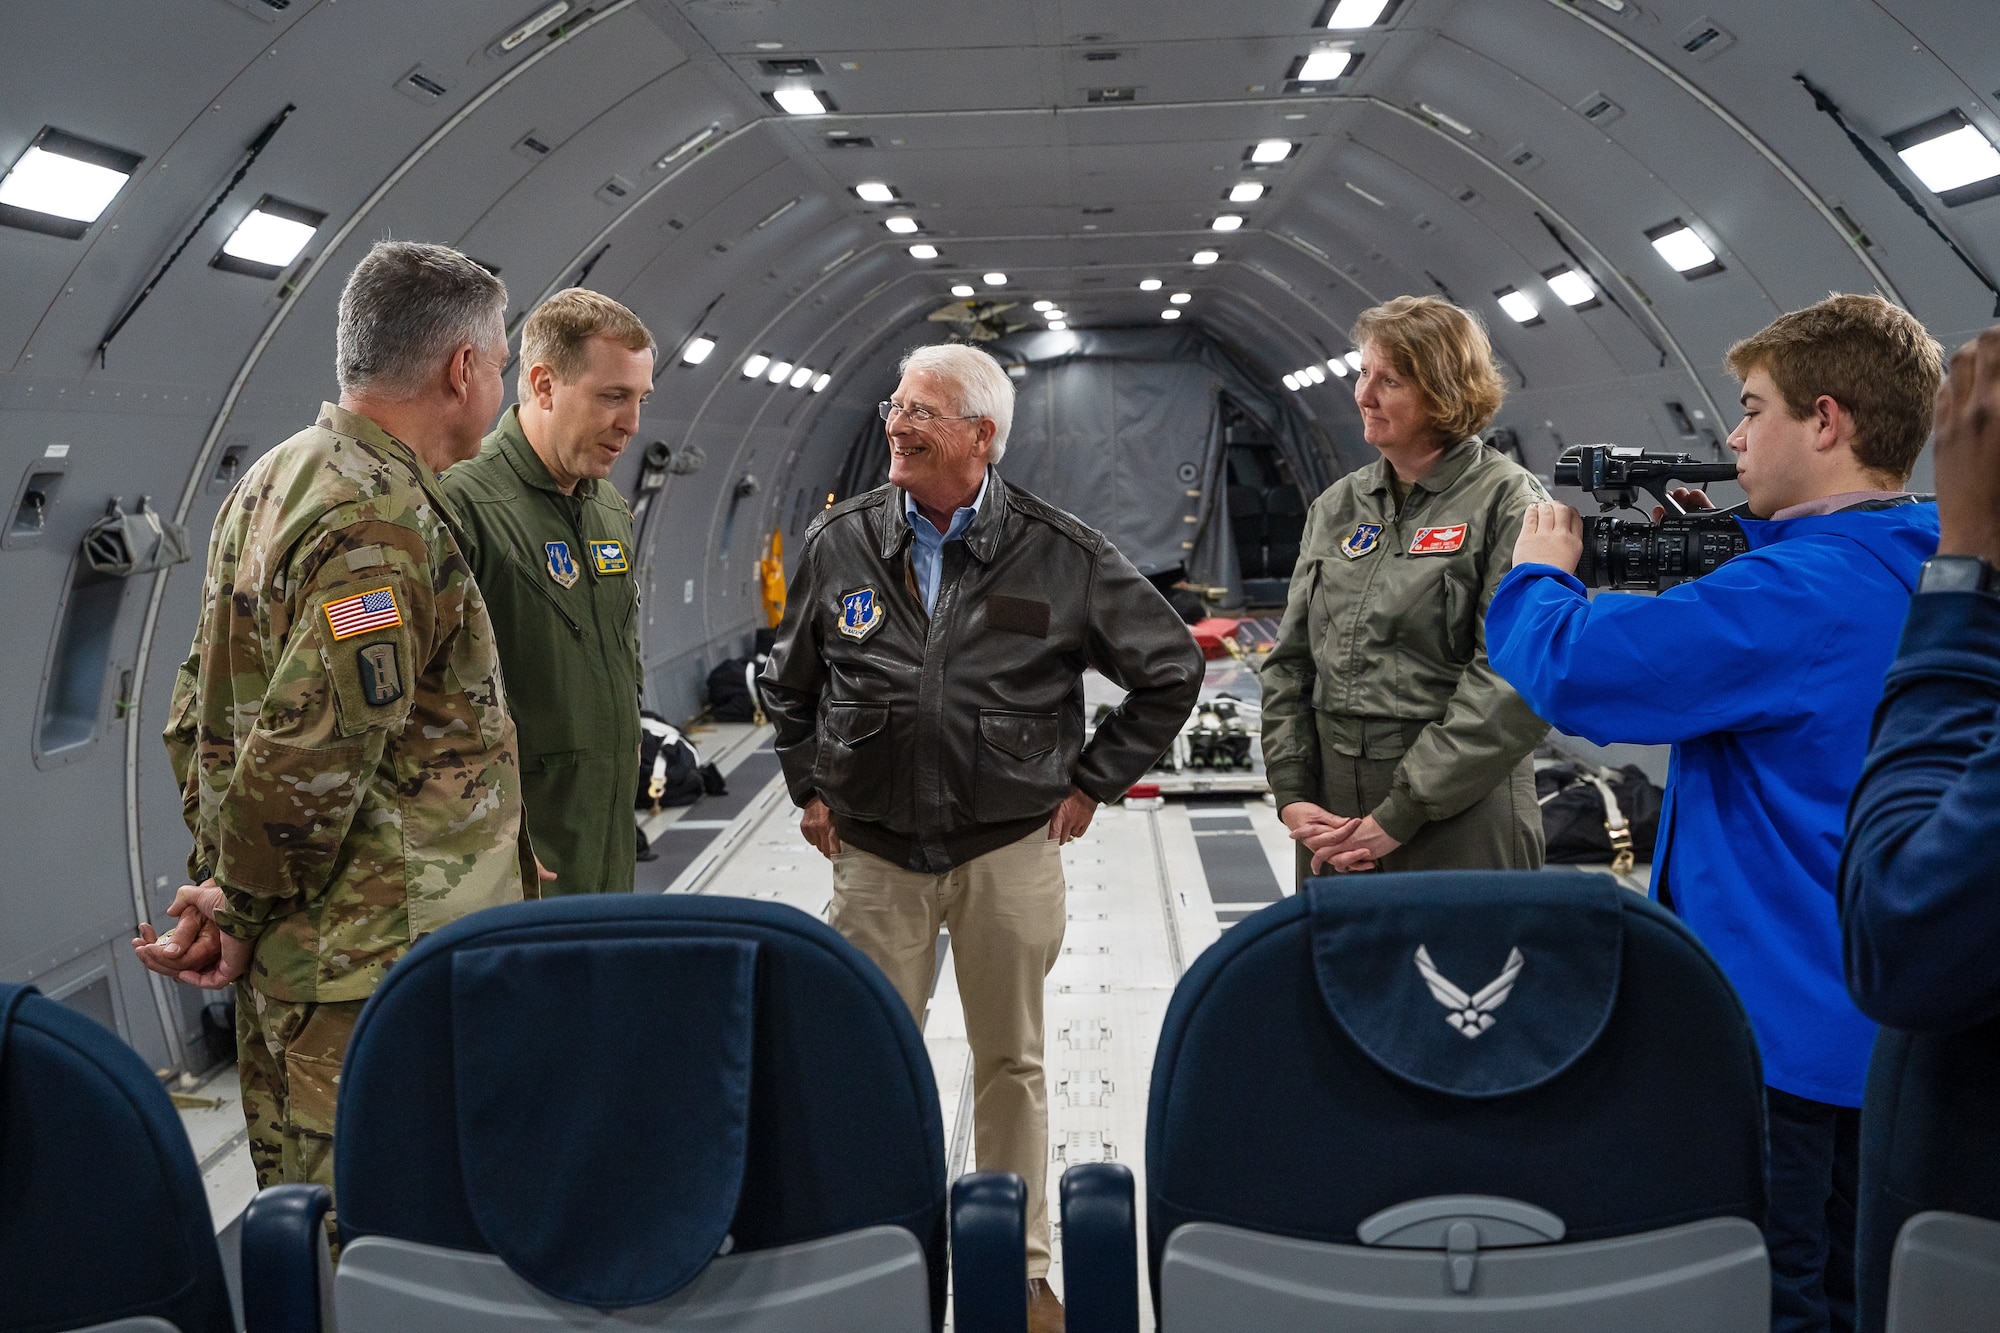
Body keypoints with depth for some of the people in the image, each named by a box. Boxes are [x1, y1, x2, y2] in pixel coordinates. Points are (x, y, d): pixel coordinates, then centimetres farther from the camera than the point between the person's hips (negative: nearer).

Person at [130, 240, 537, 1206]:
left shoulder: (269, 483, 13)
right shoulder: (384, 523, -20)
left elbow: (203, 707, 17)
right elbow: (307, 757, -24)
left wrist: (219, 879, 14)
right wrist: (241, 910, -9)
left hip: (292, 953, 10)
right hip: (381, 972, -10)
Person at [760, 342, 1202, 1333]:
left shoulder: (1062, 553, -6)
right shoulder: (840, 543, 0)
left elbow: (1170, 669, 4)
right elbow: (789, 683, 16)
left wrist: (1092, 781, 2)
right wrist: (810, 789, 11)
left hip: (1011, 850, -1)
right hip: (872, 852, 1)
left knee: (1011, 1063, 11)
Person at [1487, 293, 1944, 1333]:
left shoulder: (1798, 592, -25)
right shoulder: (1913, 574, 5)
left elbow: (1569, 671, -26)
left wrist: (1538, 573, -6)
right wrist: (1730, 546, 8)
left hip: (1782, 1019, -9)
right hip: (1878, 1015, 9)